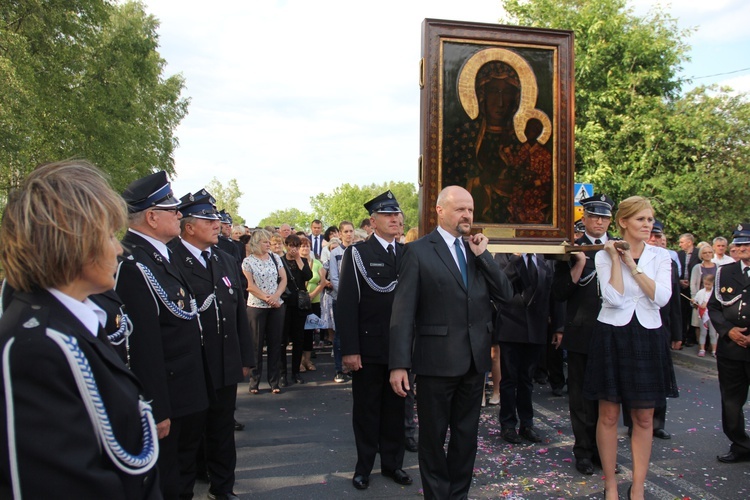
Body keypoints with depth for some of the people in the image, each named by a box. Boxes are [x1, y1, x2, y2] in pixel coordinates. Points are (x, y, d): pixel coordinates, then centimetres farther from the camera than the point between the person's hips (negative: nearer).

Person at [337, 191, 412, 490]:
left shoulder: (408, 254, 8)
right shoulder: (357, 254, -4)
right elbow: (347, 304, -9)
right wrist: (349, 349, -15)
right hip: (368, 347, -3)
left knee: (395, 408, 14)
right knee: (366, 409, 10)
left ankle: (392, 463, 30)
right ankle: (364, 466, 26)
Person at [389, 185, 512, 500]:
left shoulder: (477, 249, 10)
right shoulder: (419, 251, -7)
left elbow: (505, 294, 2)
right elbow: (403, 311, -10)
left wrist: (483, 255, -7)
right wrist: (399, 364, -15)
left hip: (475, 359, 5)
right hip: (437, 360, -5)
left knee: (466, 435, 17)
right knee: (433, 435, 11)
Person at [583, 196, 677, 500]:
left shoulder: (660, 256, 3)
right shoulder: (604, 255, -3)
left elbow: (661, 298, -12)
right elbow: (613, 299, -16)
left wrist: (632, 265, -12)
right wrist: (616, 260, -12)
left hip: (647, 338, 2)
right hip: (612, 336, -2)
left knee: (644, 418, 8)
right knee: (608, 415, 6)